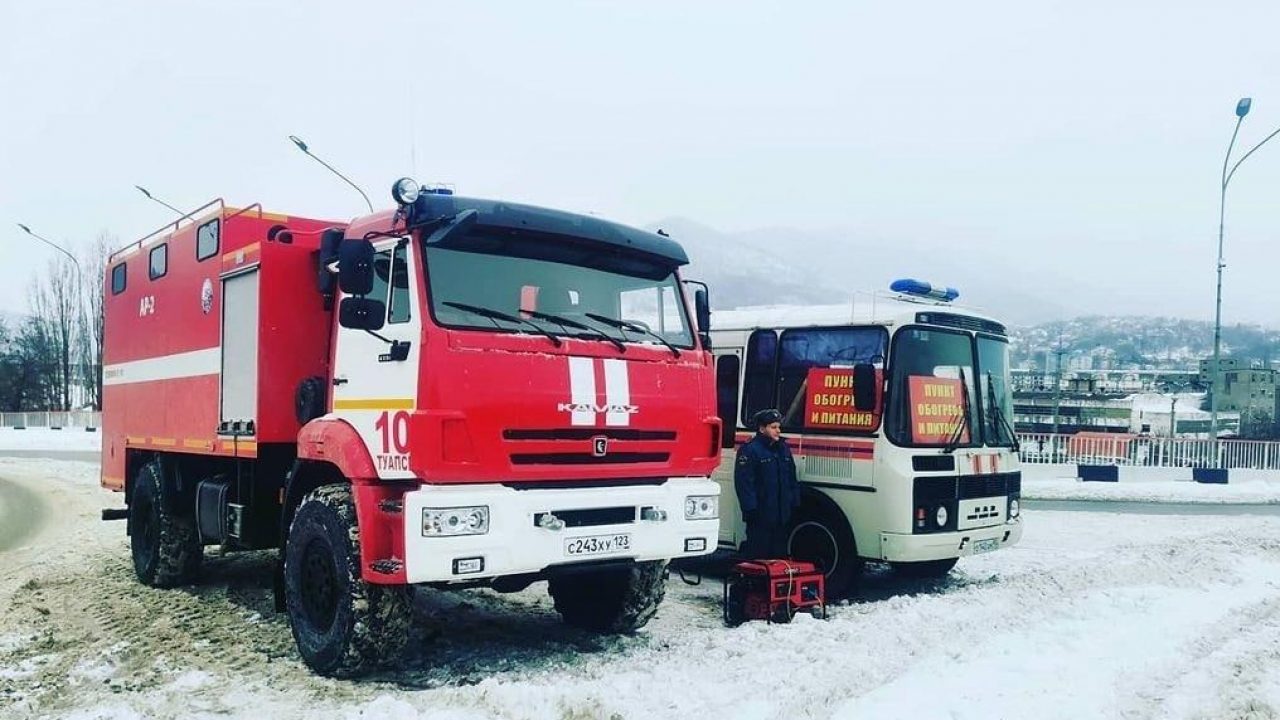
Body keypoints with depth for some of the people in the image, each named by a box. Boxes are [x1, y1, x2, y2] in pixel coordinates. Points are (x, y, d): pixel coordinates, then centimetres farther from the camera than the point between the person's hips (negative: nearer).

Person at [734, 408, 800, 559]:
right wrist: (751, 508, -19)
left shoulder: (783, 449, 14)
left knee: (779, 553, 13)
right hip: (760, 516, -7)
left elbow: (792, 481, 19)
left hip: (782, 514, 7)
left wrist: (795, 504, 13)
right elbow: (744, 483, -16)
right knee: (758, 554, -3)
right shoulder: (750, 450, -11)